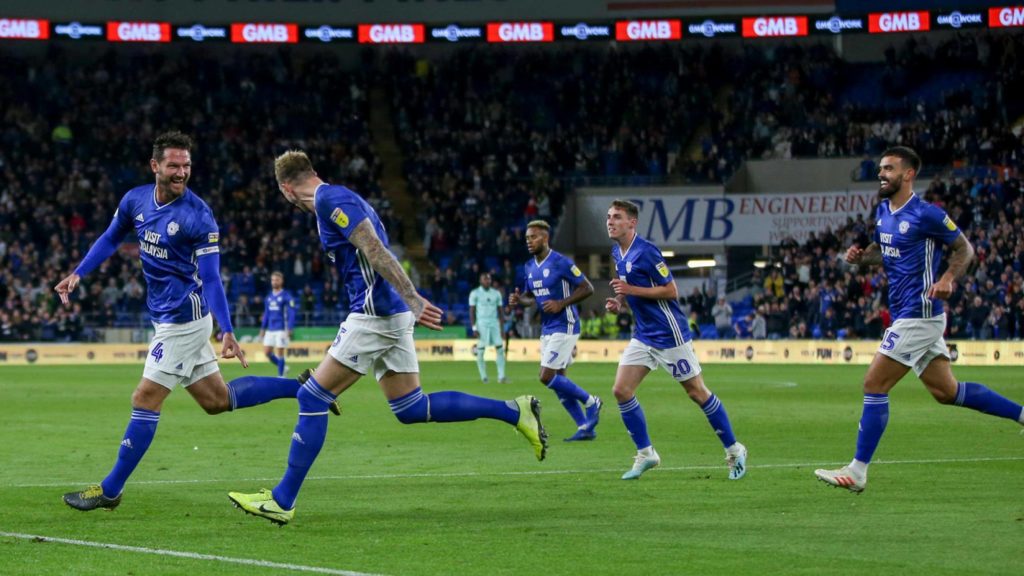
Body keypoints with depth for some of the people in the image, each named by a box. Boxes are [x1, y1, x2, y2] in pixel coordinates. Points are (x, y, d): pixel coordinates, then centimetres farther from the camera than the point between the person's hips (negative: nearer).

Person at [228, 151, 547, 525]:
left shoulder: (330, 200, -11)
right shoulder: (336, 199, 20)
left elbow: (376, 251, -20)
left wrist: (413, 300, -24)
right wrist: (411, 303, 26)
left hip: (375, 314, -10)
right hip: (391, 316, 10)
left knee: (313, 398, -6)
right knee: (411, 408, 12)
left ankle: (282, 501, -4)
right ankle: (515, 412, 12)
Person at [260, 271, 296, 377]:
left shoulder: (286, 296, -7)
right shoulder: (269, 297, 13)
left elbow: (291, 313, -11)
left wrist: (289, 329, -18)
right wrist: (262, 328, 18)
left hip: (281, 329, -7)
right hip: (270, 330, 7)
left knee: (279, 352, -6)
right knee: (267, 352, 3)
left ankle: (281, 375, 4)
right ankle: (283, 367, 23)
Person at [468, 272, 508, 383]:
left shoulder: (496, 293, 10)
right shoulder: (475, 293, -1)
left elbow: (500, 312, 13)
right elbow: (472, 312, -2)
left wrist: (501, 328, 8)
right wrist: (474, 328, -10)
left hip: (494, 324, 3)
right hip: (481, 324, -3)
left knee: (500, 349, -5)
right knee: (480, 351, -3)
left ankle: (501, 376, -4)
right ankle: (483, 377, 7)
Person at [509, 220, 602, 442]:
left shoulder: (560, 263, -14)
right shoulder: (530, 267, 9)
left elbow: (587, 288, -13)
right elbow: (530, 296, 22)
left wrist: (561, 303, -21)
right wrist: (518, 299, -1)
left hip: (564, 326, -8)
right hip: (547, 329, 8)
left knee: (547, 377, -14)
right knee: (557, 381, 6)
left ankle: (590, 401, 5)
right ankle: (585, 427, 13)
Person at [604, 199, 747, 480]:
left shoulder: (646, 251, -18)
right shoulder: (617, 253, 8)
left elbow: (671, 291, -17)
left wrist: (632, 290, -22)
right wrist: (620, 301, 3)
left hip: (669, 335, -8)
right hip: (643, 336, 8)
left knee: (697, 392, 0)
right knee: (621, 391, -4)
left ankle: (734, 450, 13)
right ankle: (645, 454, 7)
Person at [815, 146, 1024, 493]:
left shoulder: (926, 215, -14)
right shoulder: (883, 212, 10)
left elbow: (964, 249, -6)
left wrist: (948, 279, -23)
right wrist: (860, 257, 3)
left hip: (919, 316, -9)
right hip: (906, 315, 9)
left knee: (874, 385, -9)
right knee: (945, 392, 14)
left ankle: (857, 472, -5)